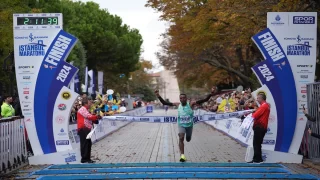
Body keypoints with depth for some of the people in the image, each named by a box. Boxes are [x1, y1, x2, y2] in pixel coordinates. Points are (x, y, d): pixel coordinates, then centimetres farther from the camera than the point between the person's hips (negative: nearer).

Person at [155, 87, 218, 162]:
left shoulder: (191, 104, -16)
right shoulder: (178, 105, -10)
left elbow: (204, 100, -24)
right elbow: (164, 103, -12)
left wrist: (211, 94, -39)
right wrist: (159, 97, -27)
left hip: (189, 125, 1)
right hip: (181, 125, -1)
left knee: (188, 139, 15)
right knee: (181, 138, -22)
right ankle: (182, 155, -24)